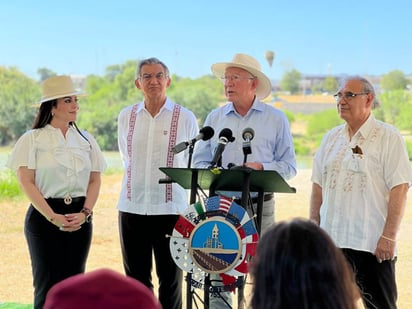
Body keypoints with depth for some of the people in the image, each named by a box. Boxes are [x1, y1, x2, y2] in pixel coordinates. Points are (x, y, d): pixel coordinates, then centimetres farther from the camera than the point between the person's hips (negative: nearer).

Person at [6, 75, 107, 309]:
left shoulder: (86, 140, 9)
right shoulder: (32, 139, -2)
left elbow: (95, 180, 9)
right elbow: (26, 182, -8)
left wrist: (85, 213, -8)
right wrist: (53, 217, -16)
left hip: (79, 218, 4)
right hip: (44, 216, -4)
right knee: (47, 283, -4)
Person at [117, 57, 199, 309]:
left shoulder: (185, 117, -2)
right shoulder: (126, 116, 6)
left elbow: (195, 163, 10)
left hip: (171, 207, -3)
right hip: (132, 206, 3)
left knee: (170, 278, 3)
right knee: (136, 278, 10)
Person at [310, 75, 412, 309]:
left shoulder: (388, 137, -5)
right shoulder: (332, 138, 13)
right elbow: (318, 185, 16)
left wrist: (389, 236, -16)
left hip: (373, 244, -5)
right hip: (331, 240, 6)